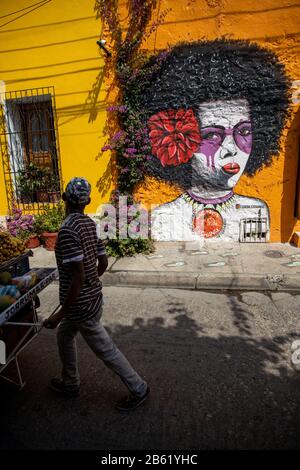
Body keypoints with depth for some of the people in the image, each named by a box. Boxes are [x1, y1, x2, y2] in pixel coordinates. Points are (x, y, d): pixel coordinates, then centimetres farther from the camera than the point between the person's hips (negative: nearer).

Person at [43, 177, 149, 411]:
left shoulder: (68, 230, -24)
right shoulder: (90, 224, 0)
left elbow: (78, 277, -27)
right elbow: (103, 263, 7)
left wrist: (60, 314, -19)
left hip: (81, 304, -9)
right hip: (92, 296, 9)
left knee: (106, 350, 8)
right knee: (64, 335, 27)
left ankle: (139, 389, 26)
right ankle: (70, 383, 44)